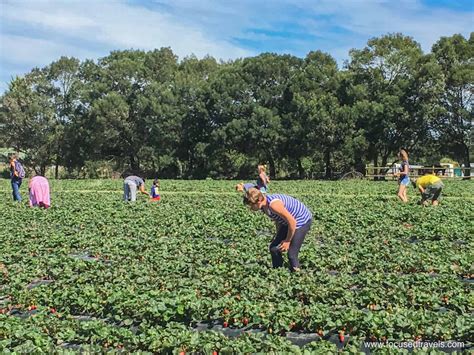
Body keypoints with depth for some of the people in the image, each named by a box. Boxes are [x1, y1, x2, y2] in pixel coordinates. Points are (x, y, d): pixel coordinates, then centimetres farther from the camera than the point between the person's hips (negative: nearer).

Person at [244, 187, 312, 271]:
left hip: (302, 221, -9)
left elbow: (292, 222, -28)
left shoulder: (273, 205, -34)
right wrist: (278, 236, 14)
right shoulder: (263, 206, -6)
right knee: (273, 248, 6)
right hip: (288, 222, 9)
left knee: (292, 254, -11)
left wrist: (287, 241, -16)